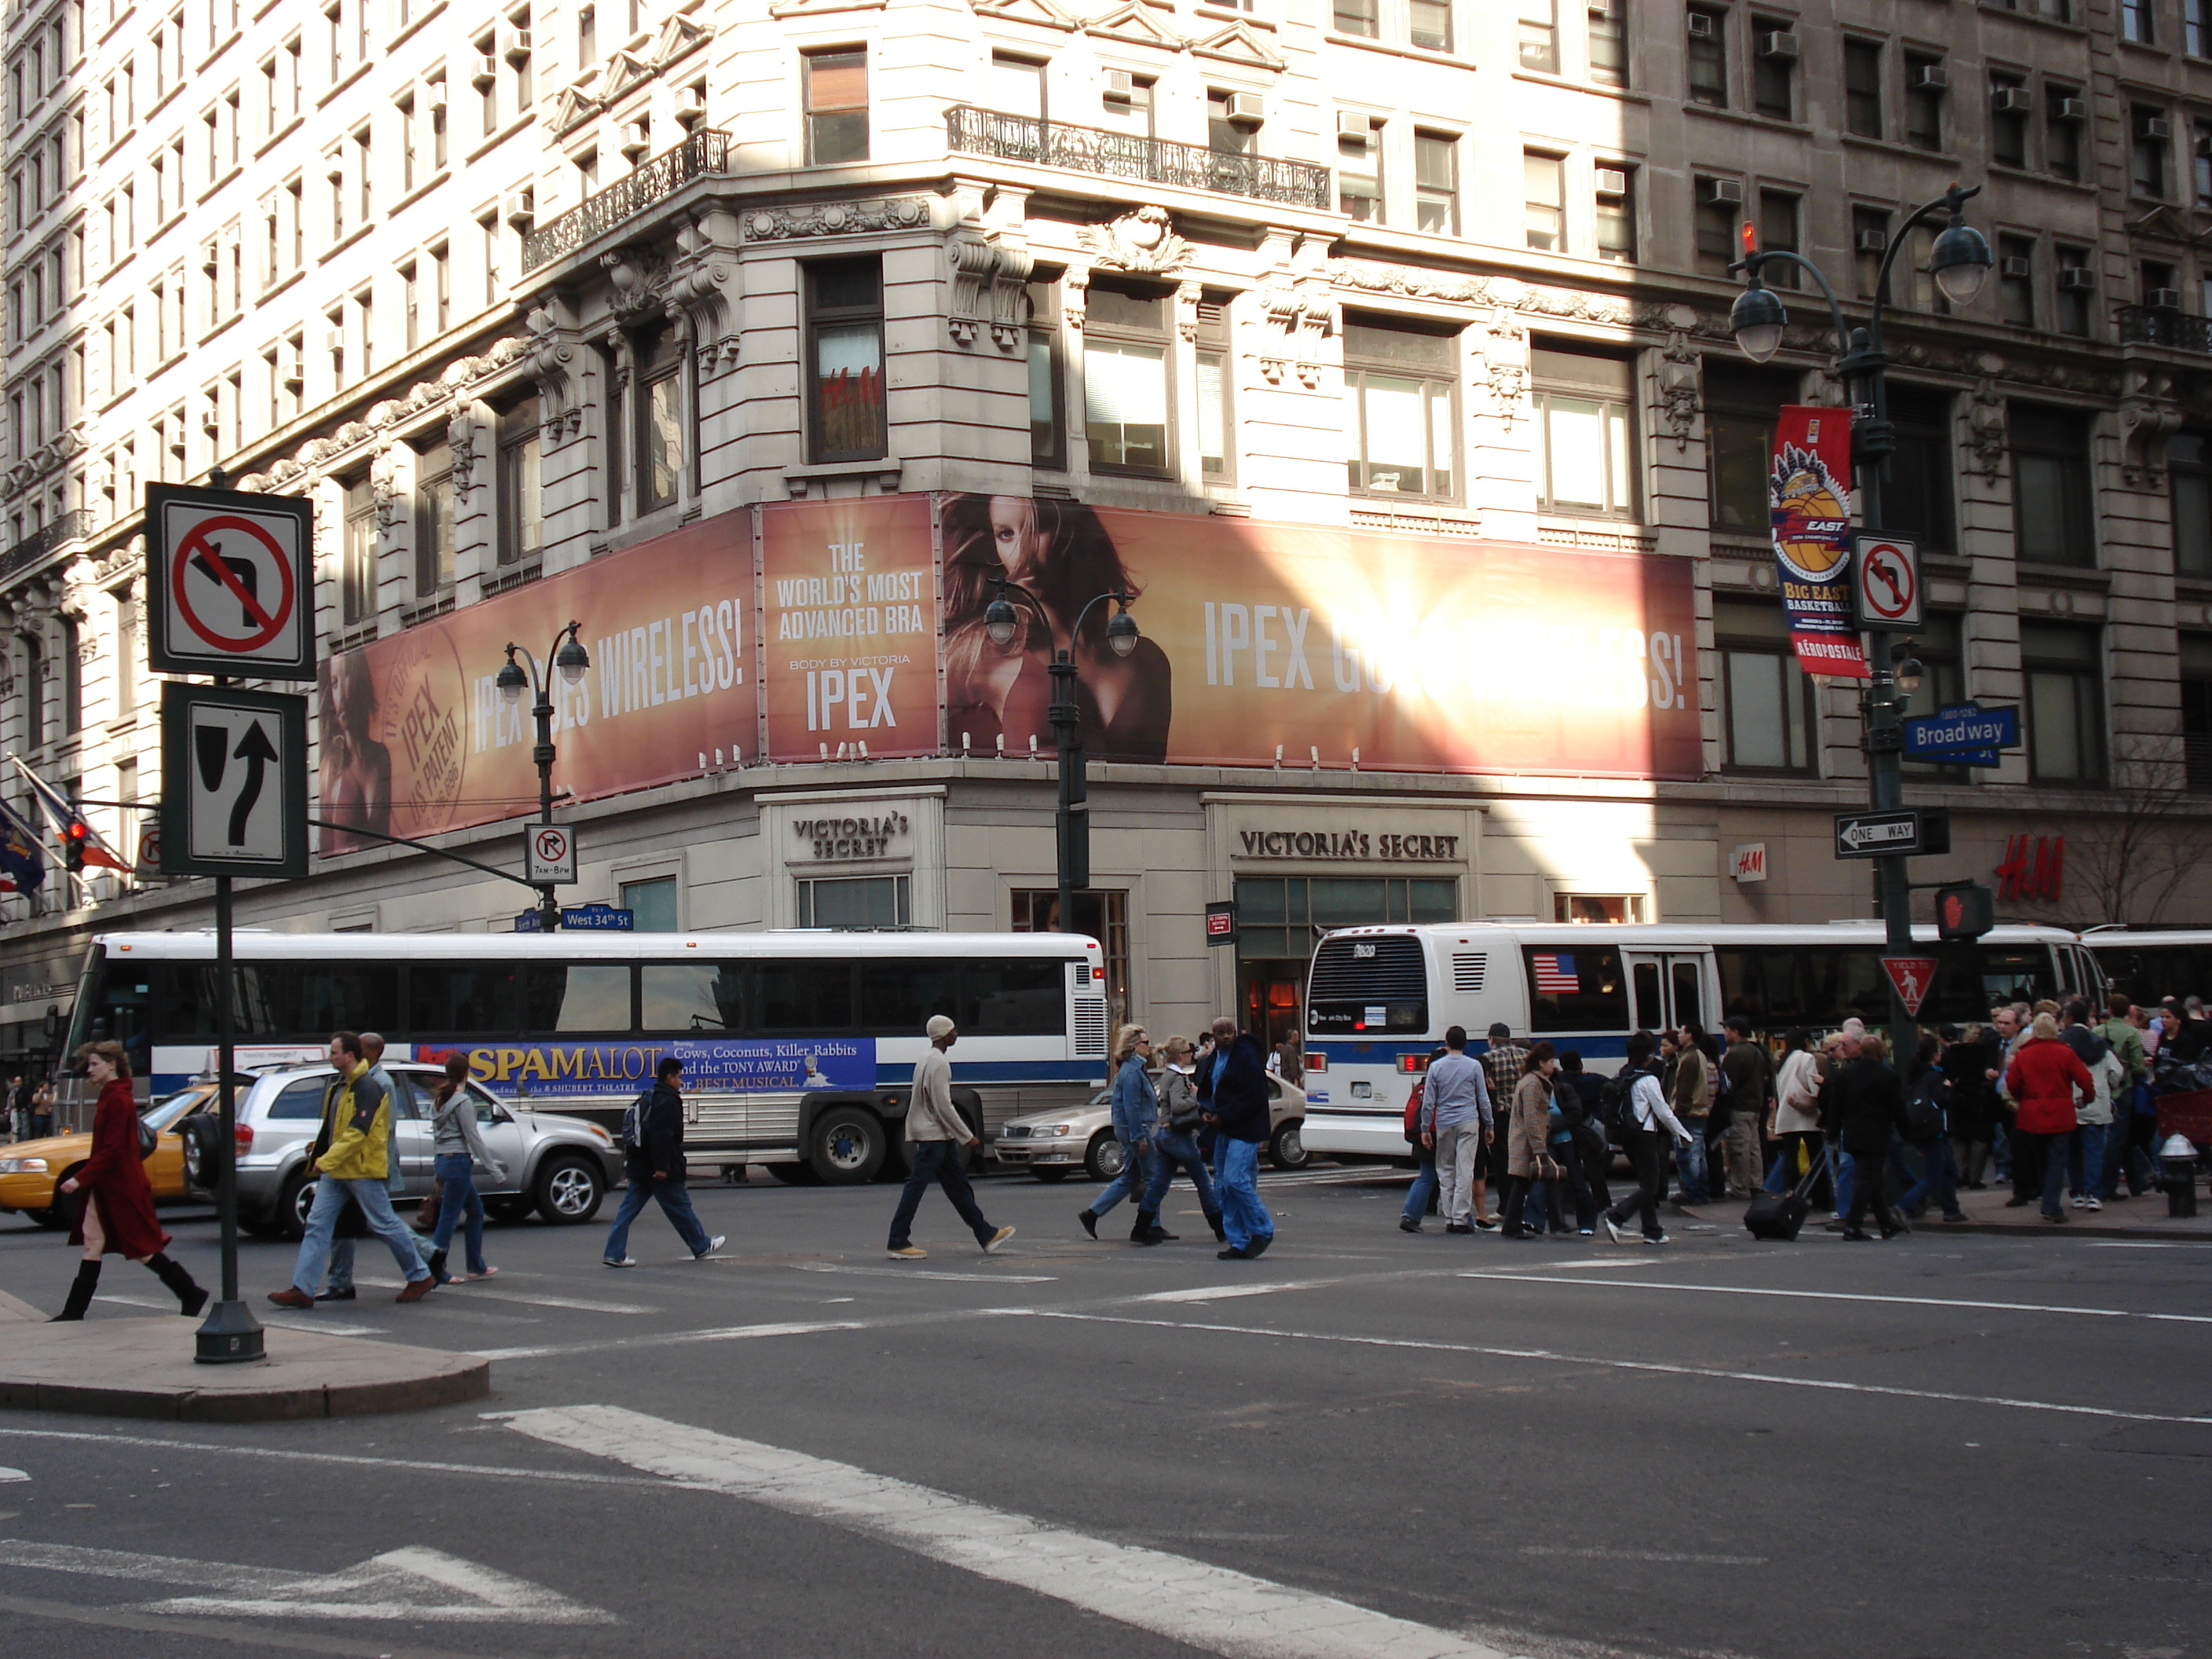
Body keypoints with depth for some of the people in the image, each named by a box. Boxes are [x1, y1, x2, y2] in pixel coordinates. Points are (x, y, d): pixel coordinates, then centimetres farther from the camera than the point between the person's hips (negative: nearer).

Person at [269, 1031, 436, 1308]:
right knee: (317, 1224, 1)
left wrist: (326, 1161, -26)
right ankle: (302, 1289, -1)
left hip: (362, 1170, -9)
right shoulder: (342, 1086, 14)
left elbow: (358, 1132, -24)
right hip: (336, 1170, 9)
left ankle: (421, 1277, 14)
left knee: (385, 1225, 0)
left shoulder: (367, 1087, -16)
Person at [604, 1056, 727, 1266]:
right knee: (680, 1207, 5)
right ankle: (701, 1247, 18)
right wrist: (662, 1167, -24)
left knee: (629, 1208, 4)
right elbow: (661, 1137, -23)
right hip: (660, 1170, -9)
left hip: (639, 1167, 9)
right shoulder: (666, 1101, -14)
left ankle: (614, 1253, -3)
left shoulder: (646, 1099, 17)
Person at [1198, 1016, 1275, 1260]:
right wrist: (1209, 1112, 4)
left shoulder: (1246, 1056, -12)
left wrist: (1224, 1116, -16)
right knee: (1225, 1185, 6)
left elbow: (1254, 1097, -18)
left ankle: (1262, 1231, -2)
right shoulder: (1213, 1059, 14)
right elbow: (1207, 1091, 25)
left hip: (1244, 1131, -9)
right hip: (1222, 1130, 9)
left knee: (1236, 1180, -17)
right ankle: (1238, 1243, 11)